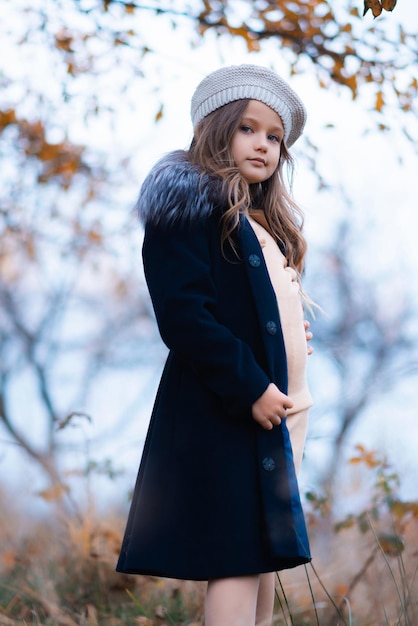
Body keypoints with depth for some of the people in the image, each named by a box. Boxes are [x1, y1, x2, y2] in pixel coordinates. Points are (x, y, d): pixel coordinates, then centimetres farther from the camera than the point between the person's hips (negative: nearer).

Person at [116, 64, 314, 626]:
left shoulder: (263, 221, 21)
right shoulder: (191, 206, -6)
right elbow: (181, 313, -17)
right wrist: (250, 389, -20)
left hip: (279, 406, 9)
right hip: (224, 410, -9)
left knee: (265, 557, 11)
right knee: (237, 558, -10)